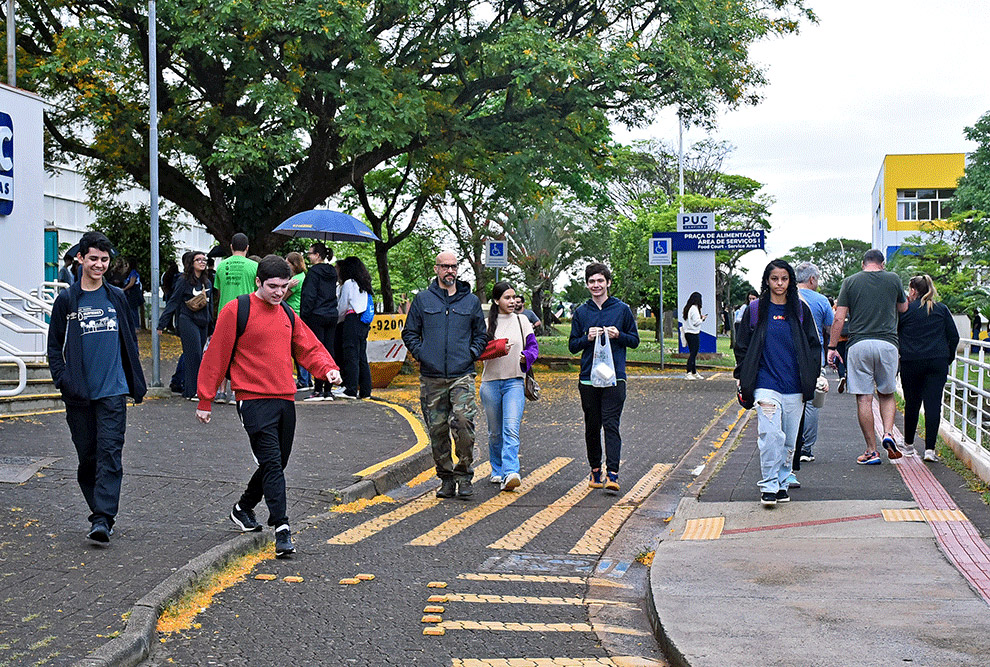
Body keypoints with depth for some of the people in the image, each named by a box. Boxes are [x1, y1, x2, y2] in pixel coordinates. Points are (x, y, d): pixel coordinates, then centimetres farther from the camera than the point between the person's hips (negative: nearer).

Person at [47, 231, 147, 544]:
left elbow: (129, 342, 17)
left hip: (113, 391, 0)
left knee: (110, 453, -10)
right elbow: (54, 347, 5)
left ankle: (103, 519, -15)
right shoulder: (66, 301, 3)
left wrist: (137, 384, 13)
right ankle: (100, 514, 21)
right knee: (87, 456, 7)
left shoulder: (117, 298, 10)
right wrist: (63, 380, -9)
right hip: (79, 394, 0)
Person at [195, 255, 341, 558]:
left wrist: (328, 368, -4)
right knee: (272, 463, -15)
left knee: (276, 464, 13)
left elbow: (309, 348, 19)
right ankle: (282, 529, -14)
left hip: (285, 400, 7)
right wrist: (205, 400, -2)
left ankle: (243, 508, 36)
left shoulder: (287, 315, 15)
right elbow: (216, 355, -2)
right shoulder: (236, 310, -4)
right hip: (253, 399, -7)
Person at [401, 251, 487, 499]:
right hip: (431, 378, 1)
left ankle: (464, 475, -3)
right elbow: (410, 333, 14)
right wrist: (421, 354, 0)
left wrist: (471, 354, 4)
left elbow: (481, 335, 19)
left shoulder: (471, 301, 10)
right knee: (437, 430, 4)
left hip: (462, 376, -1)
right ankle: (446, 478, 16)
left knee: (463, 422, -17)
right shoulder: (422, 299, 8)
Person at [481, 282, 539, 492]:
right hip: (491, 381, 1)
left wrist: (525, 356, -13)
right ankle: (497, 471, 26)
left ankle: (510, 473, -25)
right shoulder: (486, 323, 5)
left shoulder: (521, 321, 8)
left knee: (511, 429, -16)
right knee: (495, 432, 10)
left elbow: (533, 347, 8)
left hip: (514, 382, -1)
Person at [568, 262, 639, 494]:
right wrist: (587, 338, -9)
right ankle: (595, 470, 23)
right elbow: (572, 346, 11)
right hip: (588, 378, 2)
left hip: (614, 377, -2)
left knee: (611, 424, -11)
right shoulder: (581, 312, 9)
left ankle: (612, 474, -16)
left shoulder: (622, 309, 5)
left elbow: (635, 341, 9)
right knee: (592, 426, 9)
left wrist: (618, 335, -10)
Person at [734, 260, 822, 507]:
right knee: (771, 433, -15)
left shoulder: (800, 309, 9)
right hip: (766, 383, -2)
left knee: (789, 438, 7)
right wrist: (742, 377, 5)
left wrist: (812, 378, 7)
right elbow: (742, 346, 10)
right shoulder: (756, 309, 5)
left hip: (795, 385, 2)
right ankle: (768, 486, -8)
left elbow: (814, 345, 13)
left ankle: (781, 482, 19)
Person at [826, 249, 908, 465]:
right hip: (887, 342, 1)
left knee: (864, 398, 1)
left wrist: (832, 347, 5)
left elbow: (839, 318, 1)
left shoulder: (850, 282, 6)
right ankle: (888, 433, -6)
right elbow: (903, 308, 24)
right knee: (886, 394, 17)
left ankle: (871, 451, 2)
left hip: (859, 344, -1)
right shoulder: (893, 279, 8)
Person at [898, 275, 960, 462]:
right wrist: (948, 359, 15)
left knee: (912, 403, 12)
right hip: (938, 362, 1)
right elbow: (954, 337, 7)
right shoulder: (942, 309, 7)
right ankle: (930, 448, -9)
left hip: (910, 362, -1)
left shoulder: (905, 310, -1)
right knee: (933, 404, -2)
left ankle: (908, 444, 27)